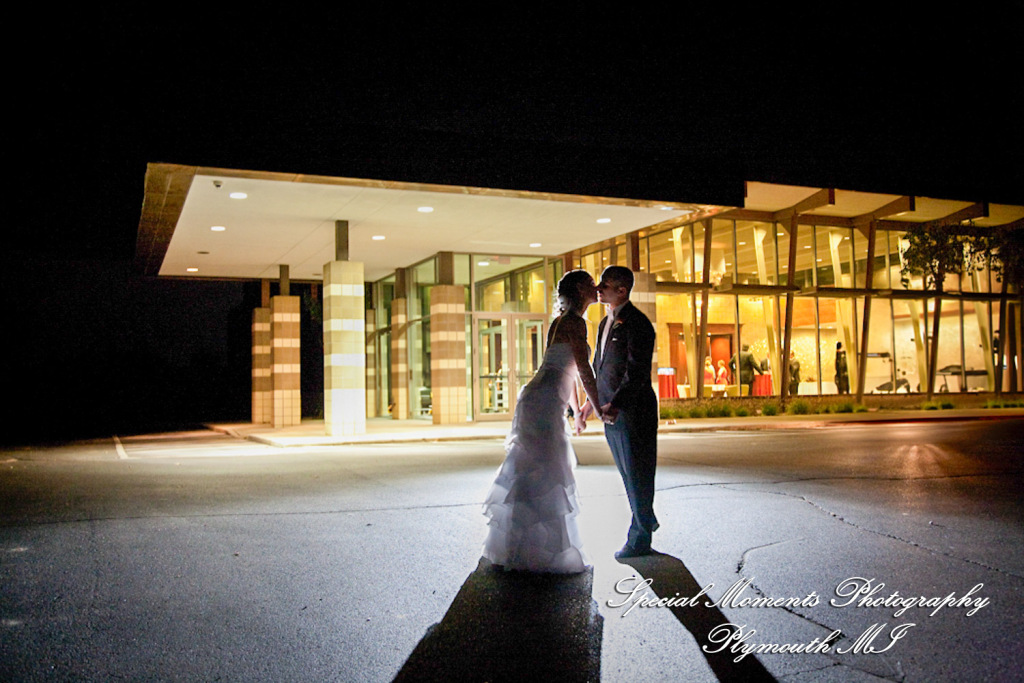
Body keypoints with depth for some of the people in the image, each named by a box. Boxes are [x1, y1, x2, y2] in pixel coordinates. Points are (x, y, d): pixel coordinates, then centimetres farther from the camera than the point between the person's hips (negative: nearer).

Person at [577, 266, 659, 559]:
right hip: (611, 411, 9)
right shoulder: (606, 323, 14)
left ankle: (640, 539, 11)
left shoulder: (637, 323, -16)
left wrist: (614, 406, -31)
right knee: (627, 472, 20)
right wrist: (589, 406, 20)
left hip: (633, 412, -9)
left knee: (637, 473, 1)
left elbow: (636, 372, -23)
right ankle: (647, 519, 39)